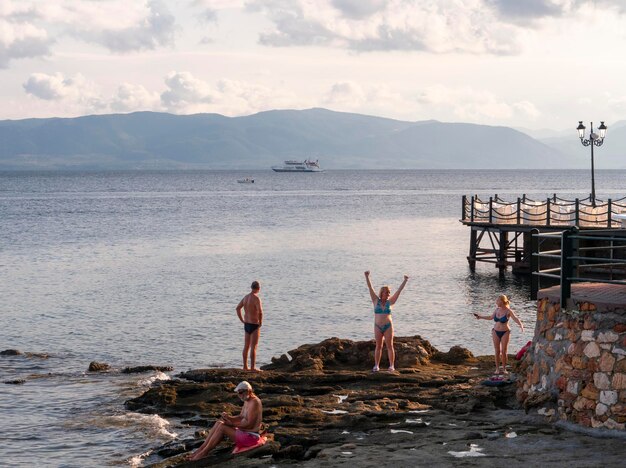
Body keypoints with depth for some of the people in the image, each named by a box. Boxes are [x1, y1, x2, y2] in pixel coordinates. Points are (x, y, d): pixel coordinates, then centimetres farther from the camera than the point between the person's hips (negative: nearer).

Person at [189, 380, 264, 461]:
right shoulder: (247, 401, 12)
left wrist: (232, 424, -15)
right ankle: (202, 448, -3)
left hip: (251, 437, -10)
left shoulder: (254, 402, -19)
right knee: (219, 423, 3)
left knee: (222, 427, -18)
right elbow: (240, 417, 16)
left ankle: (204, 452, -10)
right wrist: (228, 417, -4)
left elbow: (249, 424, -23)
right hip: (245, 432, 10)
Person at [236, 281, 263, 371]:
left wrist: (242, 320, 17)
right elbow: (260, 312, -28)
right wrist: (260, 322, -12)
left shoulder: (246, 297, 6)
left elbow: (238, 308, 16)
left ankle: (245, 366, 18)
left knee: (246, 346, 13)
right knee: (254, 347, -4)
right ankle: (253, 367, -3)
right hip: (254, 325, -7)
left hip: (246, 324, 7)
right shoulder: (256, 298, -18)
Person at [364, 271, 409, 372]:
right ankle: (376, 365, 10)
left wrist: (405, 281, -2)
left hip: (388, 326, -1)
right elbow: (370, 288, -3)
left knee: (390, 346, 0)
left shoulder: (390, 302, 3)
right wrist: (367, 277, -10)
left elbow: (399, 291, 2)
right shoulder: (376, 301, 2)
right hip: (378, 327, 1)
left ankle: (391, 365, 2)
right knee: (378, 346, 7)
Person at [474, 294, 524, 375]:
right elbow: (491, 317, 19)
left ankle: (504, 369, 10)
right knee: (497, 351, 3)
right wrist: (480, 317, 25)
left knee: (503, 351, -1)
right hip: (496, 332, 4)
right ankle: (497, 369, 8)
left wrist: (521, 325, -42)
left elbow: (516, 319, -23)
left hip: (505, 332, -4)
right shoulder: (497, 309, 2)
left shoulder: (508, 311, -13)